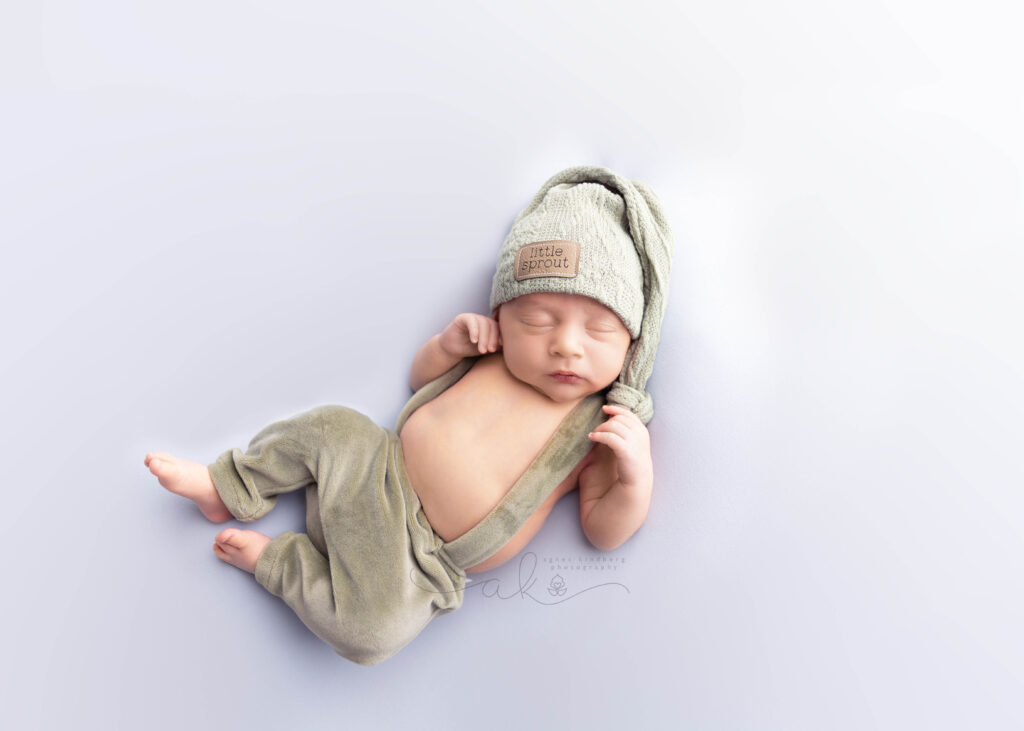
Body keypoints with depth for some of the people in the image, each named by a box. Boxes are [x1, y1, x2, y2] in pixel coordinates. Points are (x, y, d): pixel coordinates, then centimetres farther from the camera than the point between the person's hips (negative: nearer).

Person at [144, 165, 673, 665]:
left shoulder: (600, 429, -9)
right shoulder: (493, 352, 0)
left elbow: (603, 533, -7)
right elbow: (421, 379, 15)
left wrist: (636, 478, -27)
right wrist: (449, 344, -7)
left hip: (423, 557, -4)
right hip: (380, 477, 4)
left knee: (373, 632, -26)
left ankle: (275, 561, -1)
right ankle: (231, 491, 10)